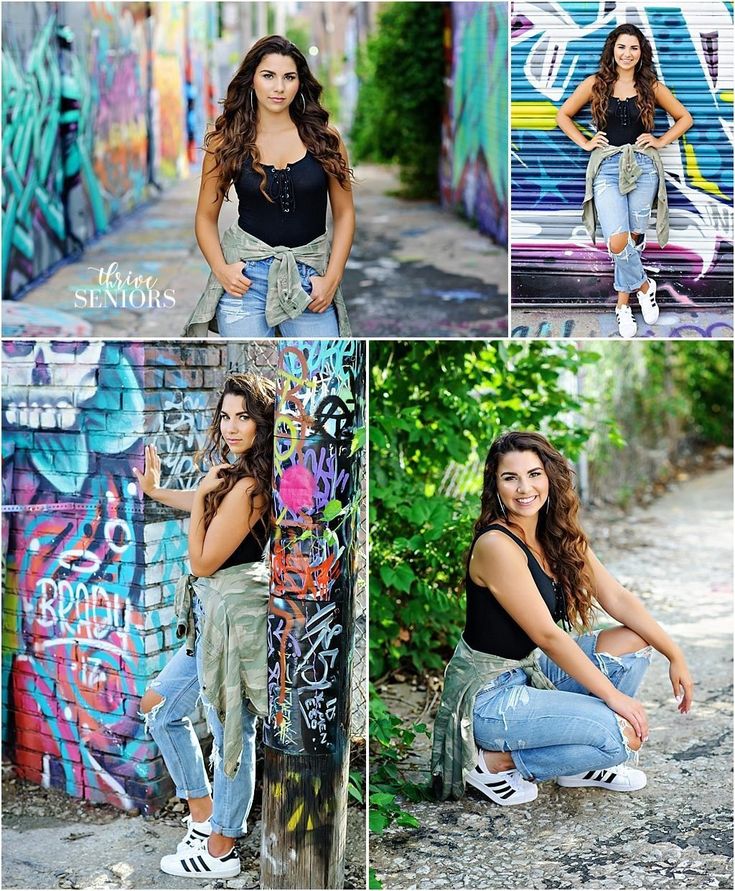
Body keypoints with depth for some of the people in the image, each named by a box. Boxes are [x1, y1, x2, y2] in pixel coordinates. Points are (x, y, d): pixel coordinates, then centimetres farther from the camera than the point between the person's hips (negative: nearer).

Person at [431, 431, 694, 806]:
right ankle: (496, 762, -4)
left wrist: (675, 655, -1)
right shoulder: (497, 546, -23)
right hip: (488, 695, -9)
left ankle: (581, 765, 12)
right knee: (627, 734, -18)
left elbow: (617, 598, 6)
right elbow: (547, 636, -23)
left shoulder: (560, 537, 3)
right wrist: (613, 695, -19)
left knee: (634, 642, 4)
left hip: (532, 670, 9)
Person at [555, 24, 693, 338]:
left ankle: (623, 303, 18)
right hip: (607, 167, -1)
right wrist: (585, 143, 5)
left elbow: (684, 118, 17)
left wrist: (661, 141, 5)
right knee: (617, 242, -18)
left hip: (643, 166, 1)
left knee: (633, 237, 3)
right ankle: (644, 286, 7)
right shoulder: (595, 84, 5)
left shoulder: (651, 86, 7)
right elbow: (563, 115, 15)